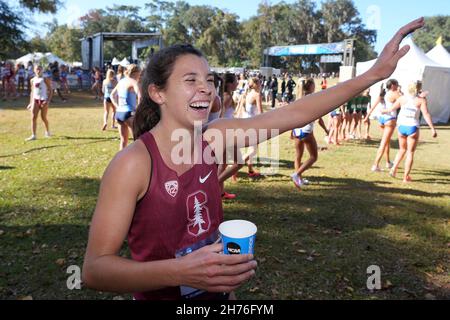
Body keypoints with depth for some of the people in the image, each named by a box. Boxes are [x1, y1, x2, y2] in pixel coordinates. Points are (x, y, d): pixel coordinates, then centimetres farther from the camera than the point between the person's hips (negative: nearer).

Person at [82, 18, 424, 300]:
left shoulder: (214, 138, -10)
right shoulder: (133, 163, -25)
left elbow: (292, 115, -9)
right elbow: (94, 269, -27)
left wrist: (373, 74, -10)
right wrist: (181, 272, -42)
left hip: (216, 290, 5)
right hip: (160, 293, -5)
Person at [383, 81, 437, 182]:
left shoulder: (402, 98, 4)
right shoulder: (421, 100, -6)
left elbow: (392, 109, 15)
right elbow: (426, 115, -13)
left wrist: (384, 111, 36)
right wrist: (432, 129, -13)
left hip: (401, 126, 4)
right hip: (413, 127, -4)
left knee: (402, 149, 23)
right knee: (410, 152, 5)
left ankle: (394, 169, 15)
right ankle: (406, 177, 7)